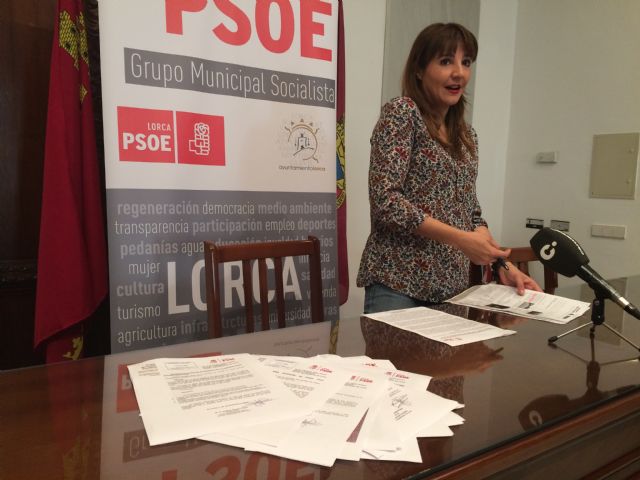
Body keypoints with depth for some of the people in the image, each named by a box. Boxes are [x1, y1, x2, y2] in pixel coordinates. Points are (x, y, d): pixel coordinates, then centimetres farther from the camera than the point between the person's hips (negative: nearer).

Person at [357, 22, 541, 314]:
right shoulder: (402, 112, -7)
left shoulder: (467, 136, 14)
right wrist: (460, 239, -19)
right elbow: (385, 199, -17)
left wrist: (504, 266, 4)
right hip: (399, 283, -7)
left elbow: (470, 212, 17)